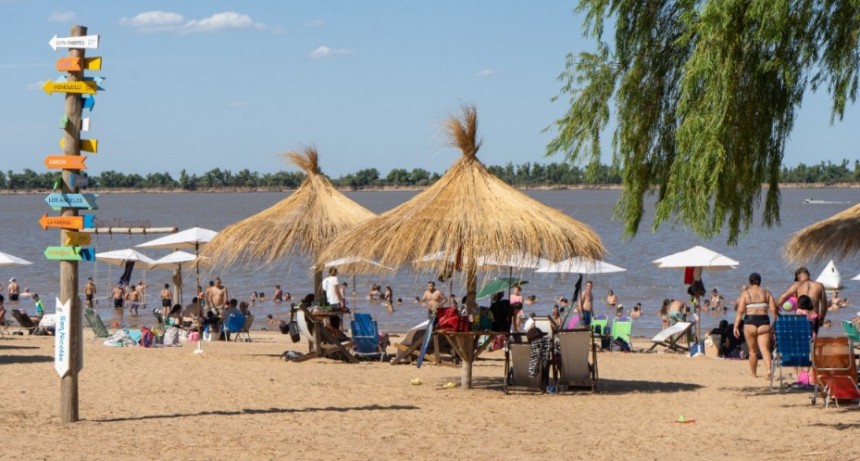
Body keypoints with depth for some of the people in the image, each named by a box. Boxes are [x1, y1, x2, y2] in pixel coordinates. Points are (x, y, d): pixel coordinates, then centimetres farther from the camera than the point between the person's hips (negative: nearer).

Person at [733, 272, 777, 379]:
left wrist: (736, 326, -5)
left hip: (750, 323, -1)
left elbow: (740, 311, -5)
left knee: (752, 350, 11)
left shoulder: (745, 293, 2)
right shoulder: (767, 293, 9)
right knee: (764, 348, -5)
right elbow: (773, 309, 0)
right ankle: (768, 369, -28)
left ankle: (753, 374, 20)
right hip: (764, 322, 1)